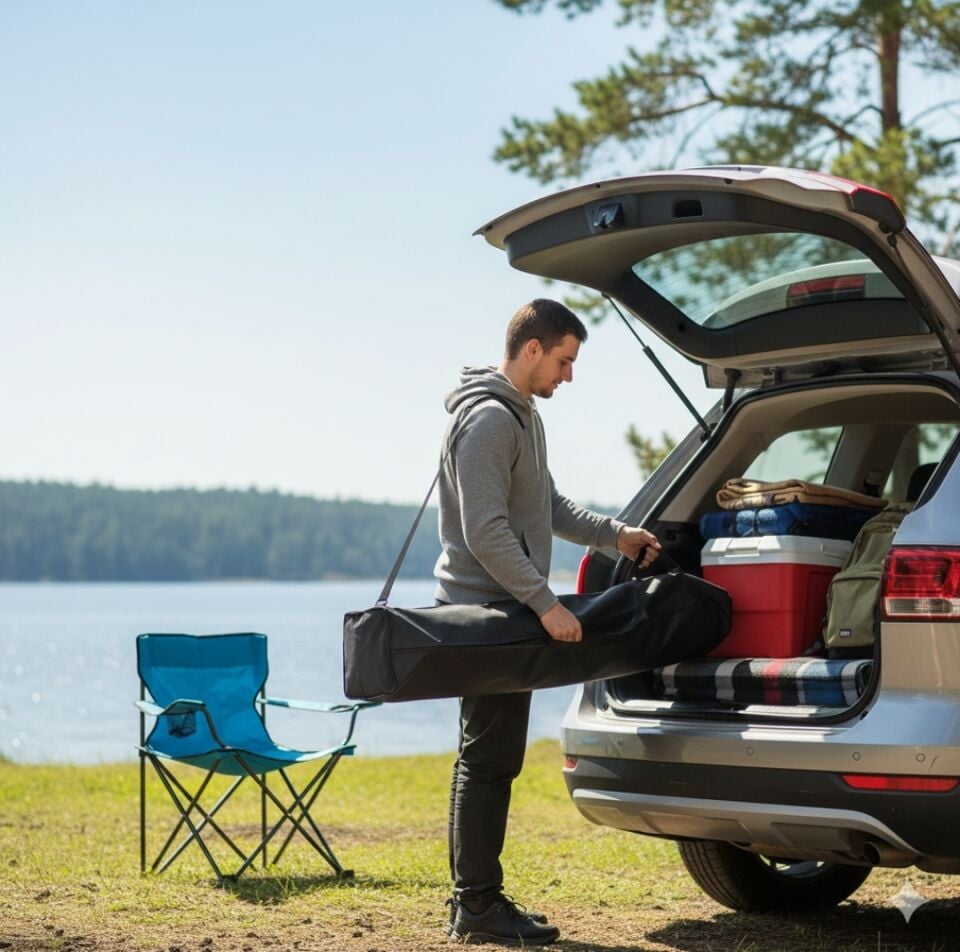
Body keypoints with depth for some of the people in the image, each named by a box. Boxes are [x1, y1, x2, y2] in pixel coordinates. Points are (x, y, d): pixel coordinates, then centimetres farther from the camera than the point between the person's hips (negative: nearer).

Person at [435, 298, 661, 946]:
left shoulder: (523, 415, 16)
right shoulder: (488, 419, -17)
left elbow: (549, 507, 24)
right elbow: (486, 533, -23)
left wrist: (614, 534, 12)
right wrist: (545, 603, -23)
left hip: (505, 614, 11)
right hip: (485, 610, -11)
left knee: (489, 759, 13)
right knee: (490, 759, -7)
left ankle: (473, 895, 19)